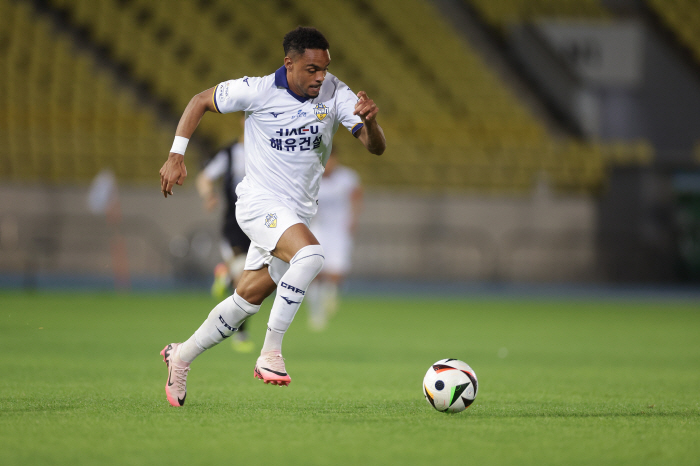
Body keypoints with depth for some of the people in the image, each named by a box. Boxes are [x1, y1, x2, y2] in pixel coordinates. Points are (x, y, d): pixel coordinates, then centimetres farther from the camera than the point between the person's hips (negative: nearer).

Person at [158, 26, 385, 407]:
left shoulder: (335, 94, -6)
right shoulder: (257, 91, -13)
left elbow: (376, 147, -11)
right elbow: (200, 102, 2)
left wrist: (369, 121, -34)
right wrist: (176, 156, -4)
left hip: (299, 213, 5)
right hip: (260, 203, -5)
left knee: (247, 299, 10)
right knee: (310, 254, -32)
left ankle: (182, 356, 30)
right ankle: (270, 354, -25)